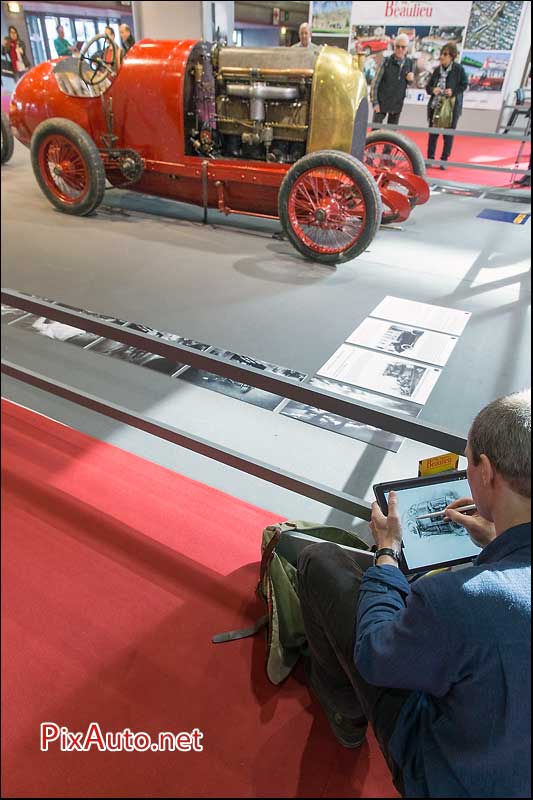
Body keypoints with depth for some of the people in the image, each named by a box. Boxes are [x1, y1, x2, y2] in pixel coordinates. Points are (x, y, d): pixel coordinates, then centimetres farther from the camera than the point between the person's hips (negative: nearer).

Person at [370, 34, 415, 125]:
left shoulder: (410, 63, 2)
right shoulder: (386, 61, -8)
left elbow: (410, 82, 14)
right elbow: (375, 82, -7)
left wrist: (411, 79, -11)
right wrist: (375, 102, -12)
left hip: (397, 104, 4)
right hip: (382, 102, -3)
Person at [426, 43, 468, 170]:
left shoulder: (459, 69, -6)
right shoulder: (437, 69, 5)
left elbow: (464, 85, -3)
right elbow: (428, 86, 10)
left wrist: (453, 91, -18)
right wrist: (433, 90, -12)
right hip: (435, 106, 4)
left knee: (448, 134, 3)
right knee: (433, 132, 6)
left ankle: (444, 160, 11)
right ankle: (430, 158, 14)